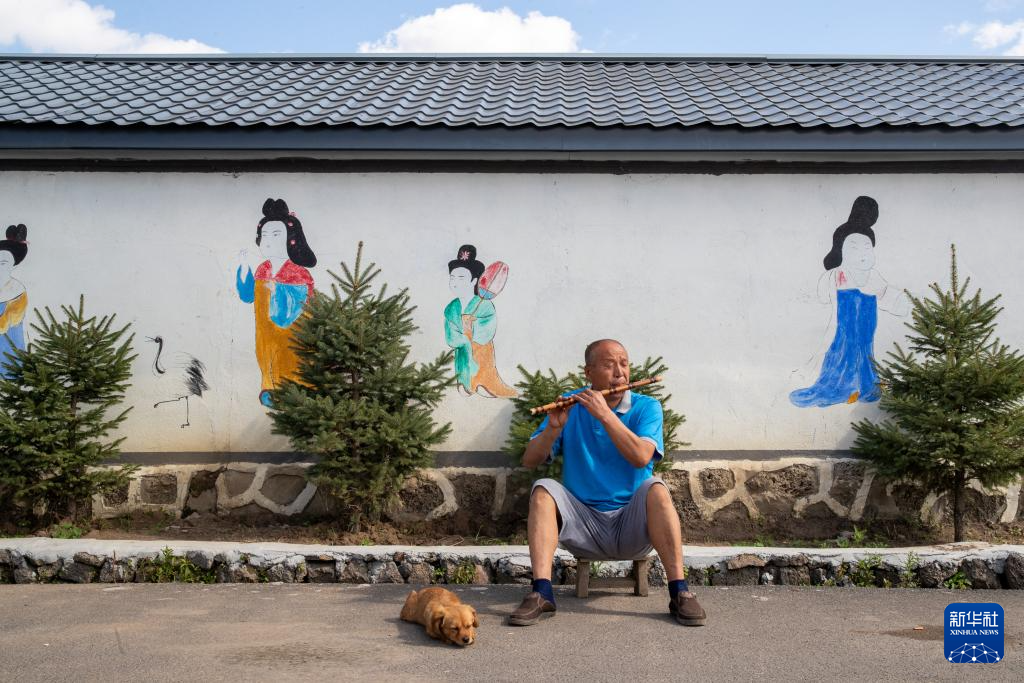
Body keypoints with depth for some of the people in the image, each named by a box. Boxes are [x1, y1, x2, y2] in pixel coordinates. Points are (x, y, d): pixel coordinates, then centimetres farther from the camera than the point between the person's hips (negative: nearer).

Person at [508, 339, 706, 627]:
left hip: (632, 527, -1)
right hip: (582, 524, 2)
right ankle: (541, 594, -28)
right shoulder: (570, 406, 4)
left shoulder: (646, 407, 0)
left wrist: (605, 414, -24)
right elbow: (529, 461, -2)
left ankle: (679, 592, -27)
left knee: (655, 488, -29)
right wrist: (554, 428, -19)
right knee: (543, 489, -23)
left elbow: (641, 457, -20)